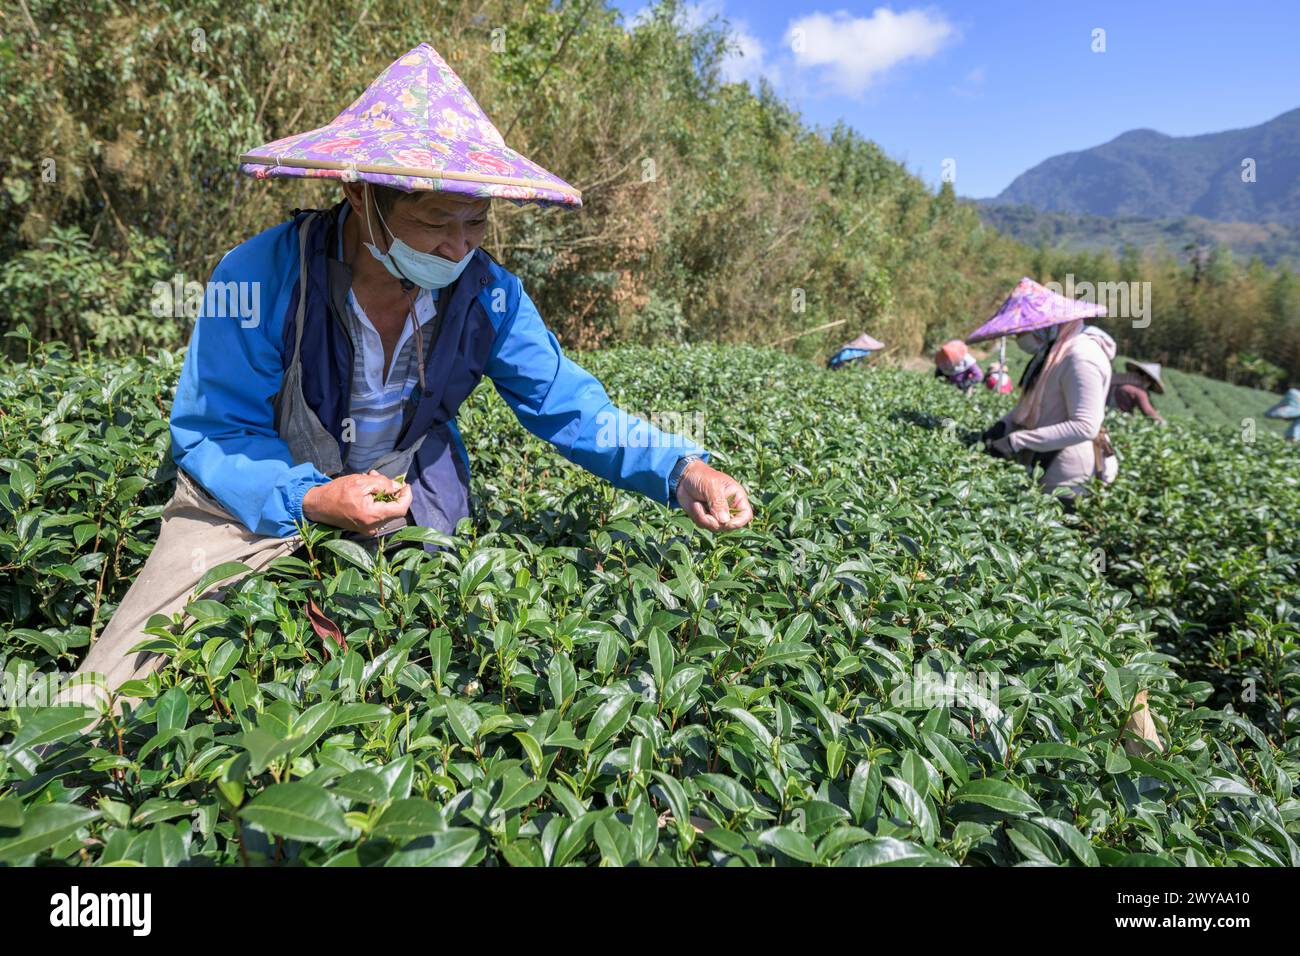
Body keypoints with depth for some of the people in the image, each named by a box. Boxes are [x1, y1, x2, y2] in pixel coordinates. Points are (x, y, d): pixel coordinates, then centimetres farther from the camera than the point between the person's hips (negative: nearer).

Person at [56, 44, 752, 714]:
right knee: (106, 702, -8)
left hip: (404, 511, 3)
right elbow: (208, 433, -16)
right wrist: (311, 498, -34)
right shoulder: (262, 278, -24)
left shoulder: (489, 294, -14)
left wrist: (681, 469, -25)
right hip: (257, 499, -2)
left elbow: (572, 409, -10)